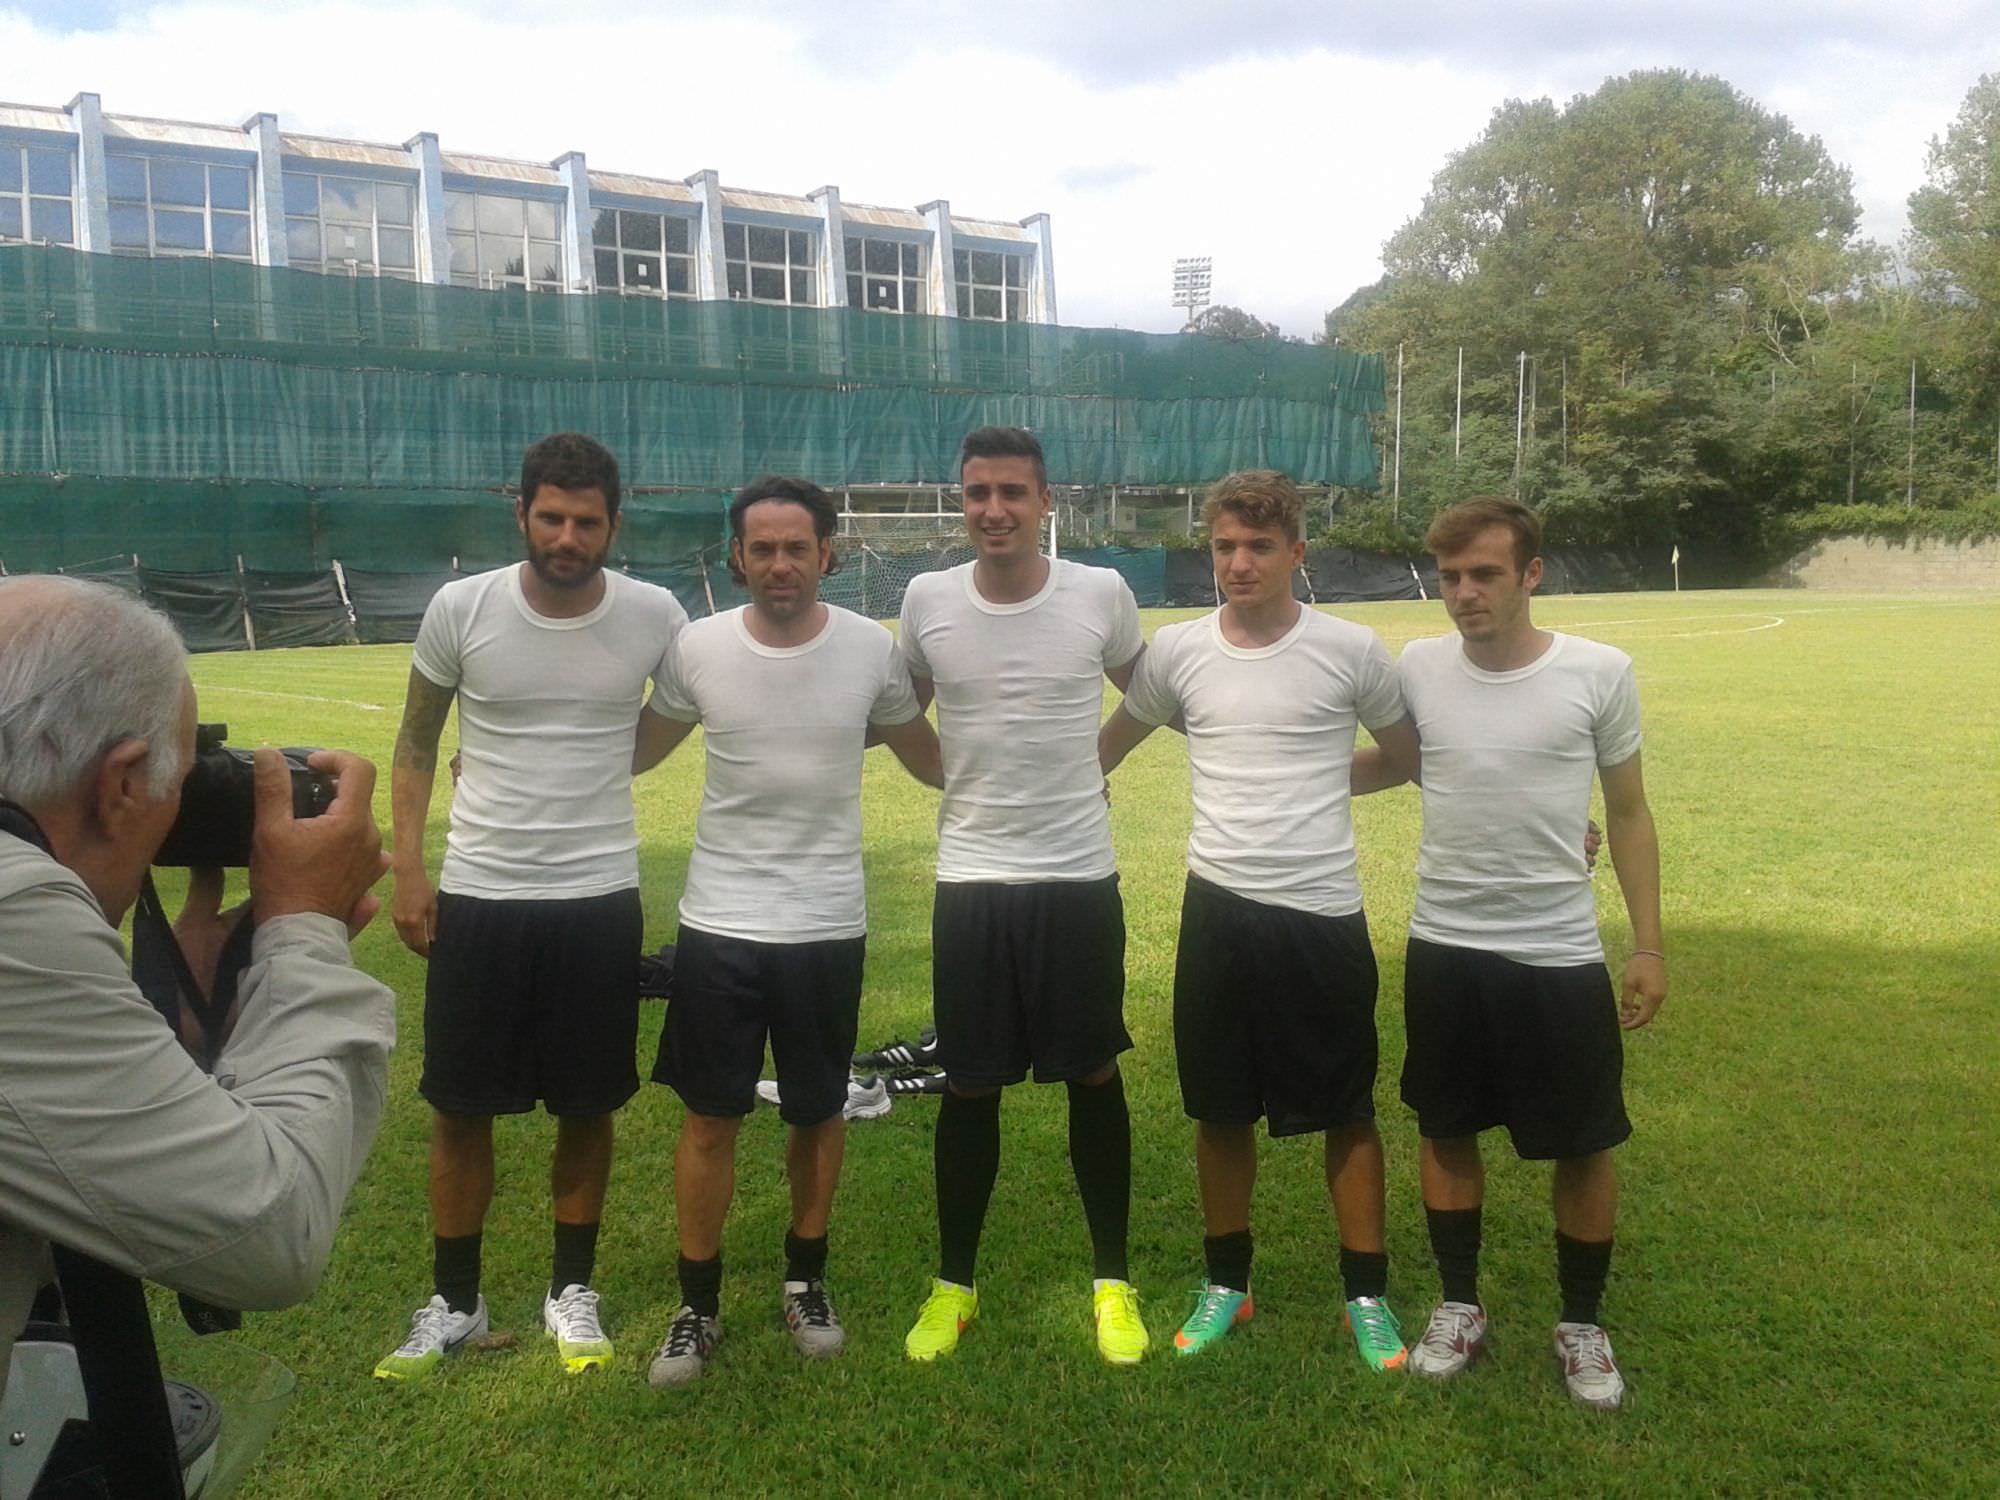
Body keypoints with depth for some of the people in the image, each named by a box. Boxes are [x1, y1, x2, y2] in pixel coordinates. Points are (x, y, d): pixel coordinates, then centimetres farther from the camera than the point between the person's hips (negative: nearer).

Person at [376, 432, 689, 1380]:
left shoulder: (654, 617, -8)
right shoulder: (460, 609, -8)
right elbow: (416, 742, 5)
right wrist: (406, 868, 1)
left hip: (600, 899, 0)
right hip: (478, 895, 0)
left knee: (587, 1106, 10)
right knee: (460, 1106, 10)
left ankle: (571, 1292, 29)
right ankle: (454, 1303, 28)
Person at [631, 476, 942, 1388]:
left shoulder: (872, 649, -7)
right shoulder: (698, 647, -7)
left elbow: (928, 760, 8)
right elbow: (635, 751, 9)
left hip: (827, 924, 0)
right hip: (719, 923, 0)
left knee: (818, 1112, 14)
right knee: (710, 1117, 7)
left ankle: (806, 1281, 35)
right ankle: (698, 1306, 24)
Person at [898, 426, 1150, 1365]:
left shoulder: (1101, 594, -6)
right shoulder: (926, 600, -4)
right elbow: (902, 711, 14)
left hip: (1081, 877, 0)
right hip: (970, 881, 1)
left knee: (1094, 1077, 10)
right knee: (970, 1087, 9)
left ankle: (1112, 1282, 26)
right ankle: (955, 1283, 26)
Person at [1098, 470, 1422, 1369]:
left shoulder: (1351, 652, -5)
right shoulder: (1177, 652, 1)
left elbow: (1414, 760, 9)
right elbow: (1105, 748, 15)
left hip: (1324, 914, -2)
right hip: (1220, 909, 2)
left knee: (1347, 1111, 10)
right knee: (1220, 1110, 13)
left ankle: (1367, 1294, 26)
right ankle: (1226, 1283, 31)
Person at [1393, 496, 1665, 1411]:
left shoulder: (1600, 674, -9)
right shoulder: (1416, 668, -5)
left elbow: (1628, 814, 1)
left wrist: (1649, 945, 1)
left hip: (1560, 955, -2)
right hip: (1444, 949, 2)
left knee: (1583, 1146, 9)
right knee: (1446, 1130, 14)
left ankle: (1581, 1325, 31)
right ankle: (1460, 1307, 34)